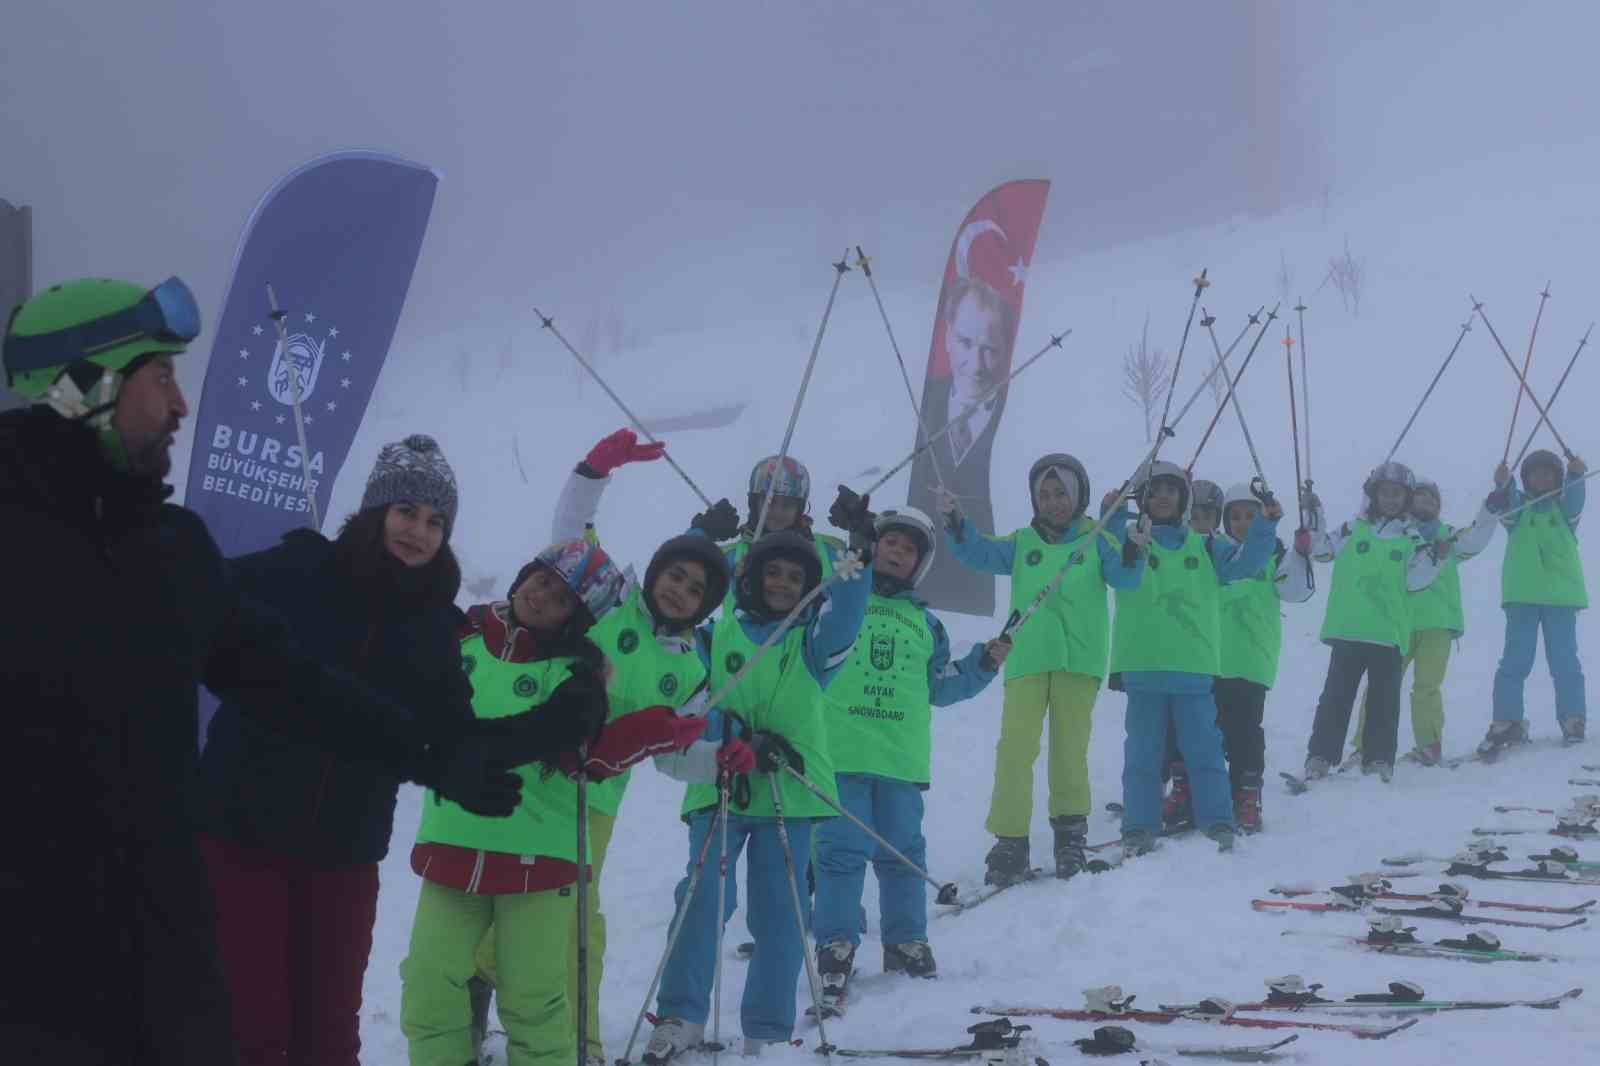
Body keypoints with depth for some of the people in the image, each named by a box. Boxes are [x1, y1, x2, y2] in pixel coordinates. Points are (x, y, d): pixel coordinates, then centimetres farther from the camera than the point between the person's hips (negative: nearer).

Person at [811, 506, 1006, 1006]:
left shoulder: (925, 623, 19)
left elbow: (940, 686, 23)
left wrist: (983, 664, 11)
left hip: (902, 757, 4)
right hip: (840, 752, -4)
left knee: (903, 852, 8)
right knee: (841, 848, -8)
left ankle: (906, 944, 18)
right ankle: (835, 948, -4)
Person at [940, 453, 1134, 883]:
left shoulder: (1096, 539, 9)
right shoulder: (1022, 542, 14)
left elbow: (1122, 577, -6)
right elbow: (979, 554, 1)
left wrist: (1118, 528, -20)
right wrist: (956, 525, -17)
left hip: (1078, 659, -1)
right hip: (1026, 658, 1)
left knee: (1070, 750, 2)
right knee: (1015, 747, -10)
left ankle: (1070, 832, 18)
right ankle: (1010, 842, -8)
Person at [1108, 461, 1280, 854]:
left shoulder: (1205, 549, 14)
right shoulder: (1129, 540, 5)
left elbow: (1244, 562, 2)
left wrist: (1265, 525, -14)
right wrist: (1112, 521, -31)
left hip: (1193, 668, 1)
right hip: (1142, 667, -1)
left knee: (1203, 748, 1)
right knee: (1143, 751, 3)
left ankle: (1218, 821, 6)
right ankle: (1139, 828, 6)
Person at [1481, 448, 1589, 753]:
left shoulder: (1564, 507, 12)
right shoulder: (1518, 504, 12)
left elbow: (1573, 502, -11)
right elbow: (1505, 509, -11)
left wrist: (1576, 476, -34)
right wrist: (1502, 485, -35)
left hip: (1561, 593, 0)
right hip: (1522, 594, 0)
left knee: (1564, 662, -1)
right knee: (1515, 662, -3)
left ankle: (1573, 720, 5)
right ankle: (1507, 722, -1)